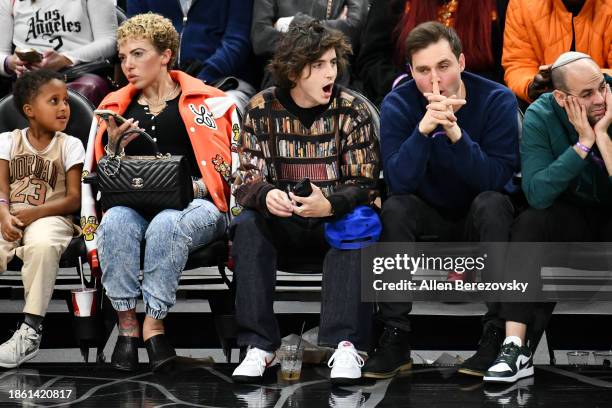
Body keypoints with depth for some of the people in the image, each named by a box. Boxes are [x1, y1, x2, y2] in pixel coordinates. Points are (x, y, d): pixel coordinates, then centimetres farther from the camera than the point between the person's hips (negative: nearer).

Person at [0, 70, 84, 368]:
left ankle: (31, 330, -31)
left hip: (49, 218, -2)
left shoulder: (70, 145, 4)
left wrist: (32, 213, -15)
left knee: (42, 245, -38)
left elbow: (74, 199, -2)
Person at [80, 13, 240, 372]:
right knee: (116, 221, -34)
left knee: (166, 224, -39)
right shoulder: (116, 107, 18)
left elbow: (227, 172, 4)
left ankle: (154, 323, -27)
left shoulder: (209, 103, 7)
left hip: (195, 206, -3)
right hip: (133, 205, 3)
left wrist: (195, 186, -14)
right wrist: (114, 146, -2)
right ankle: (127, 324, -28)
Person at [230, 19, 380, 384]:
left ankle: (347, 346, -40)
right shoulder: (263, 108, -3)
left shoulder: (353, 110, -5)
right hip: (282, 223, 1)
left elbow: (365, 184, -10)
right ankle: (259, 346, -30)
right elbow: (247, 177, -4)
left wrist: (329, 205, -32)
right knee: (248, 224, -29)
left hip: (335, 220, -1)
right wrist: (265, 196, -30)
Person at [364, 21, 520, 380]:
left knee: (492, 202, -33)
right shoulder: (398, 104, -14)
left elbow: (498, 178, -26)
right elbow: (399, 182, -24)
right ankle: (396, 337, -26)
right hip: (428, 219, 1)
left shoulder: (497, 99, -17)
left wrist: (455, 133, -40)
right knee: (394, 208, -29)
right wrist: (423, 129, -40)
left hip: (481, 219, -1)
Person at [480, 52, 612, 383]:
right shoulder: (540, 117, -14)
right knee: (529, 224, -28)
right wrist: (583, 144, -29)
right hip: (574, 216, 1)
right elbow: (537, 194, -26)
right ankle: (515, 347, -34)